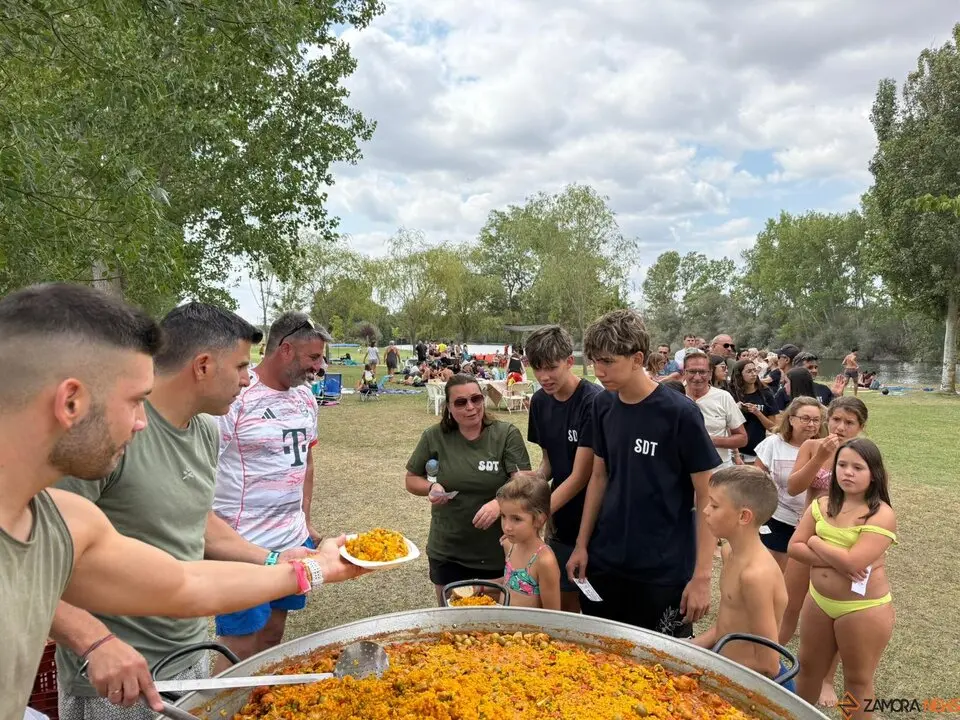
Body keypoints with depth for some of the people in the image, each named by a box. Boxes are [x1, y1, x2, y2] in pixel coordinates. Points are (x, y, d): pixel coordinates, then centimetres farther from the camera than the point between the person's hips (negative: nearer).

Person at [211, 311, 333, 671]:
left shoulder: (305, 397, 8)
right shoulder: (235, 397, -17)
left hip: (293, 541, 7)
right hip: (244, 547, -7)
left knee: (273, 635, 19)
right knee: (240, 648, 4)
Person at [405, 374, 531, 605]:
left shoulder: (507, 434, -10)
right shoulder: (434, 437, -5)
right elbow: (411, 479, 6)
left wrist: (499, 503, -34)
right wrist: (431, 488, -15)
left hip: (499, 551, -1)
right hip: (447, 553, 2)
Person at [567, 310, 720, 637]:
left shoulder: (680, 413, -15)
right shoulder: (603, 406, 0)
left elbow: (707, 497, -11)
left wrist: (701, 577, -13)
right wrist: (581, 544, 8)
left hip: (664, 572, -4)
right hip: (604, 563, 5)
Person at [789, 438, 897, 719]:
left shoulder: (882, 514, -18)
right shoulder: (821, 505, -1)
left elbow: (852, 562, -26)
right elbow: (794, 548, -5)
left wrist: (816, 542, -12)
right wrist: (835, 560, -18)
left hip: (863, 609, -6)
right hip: (818, 600, 6)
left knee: (858, 679, 13)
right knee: (808, 666, 23)